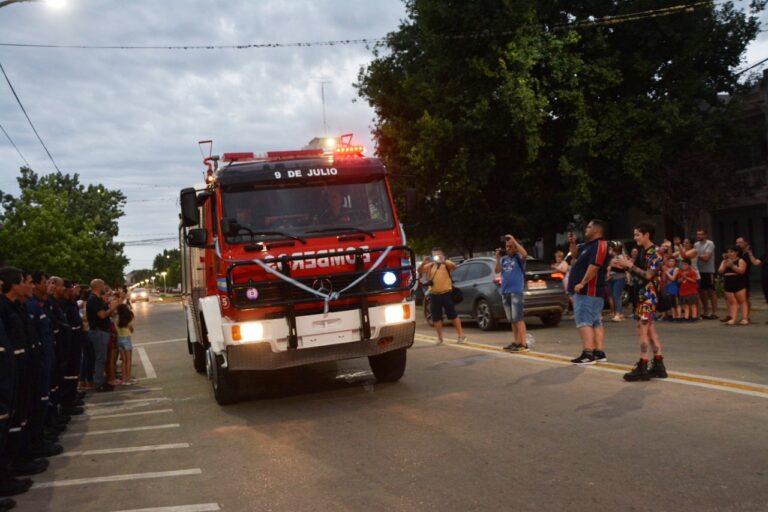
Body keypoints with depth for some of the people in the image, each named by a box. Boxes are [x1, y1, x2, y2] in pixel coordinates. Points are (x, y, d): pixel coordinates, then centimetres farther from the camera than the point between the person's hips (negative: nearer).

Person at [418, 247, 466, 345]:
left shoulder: (446, 263, 3)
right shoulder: (430, 265, 11)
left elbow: (454, 266, -18)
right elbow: (419, 271, 2)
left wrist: (443, 261, -33)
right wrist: (423, 263, -17)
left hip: (446, 293, -3)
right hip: (434, 295, 3)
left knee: (453, 315, -1)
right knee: (436, 317, 7)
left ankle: (461, 335, 4)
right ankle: (440, 337, 18)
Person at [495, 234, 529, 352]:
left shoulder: (518, 257, -3)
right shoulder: (504, 259, 11)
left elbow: (525, 254, -25)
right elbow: (497, 270, 3)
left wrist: (514, 240, -21)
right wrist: (498, 258, -9)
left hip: (516, 291, -6)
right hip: (505, 291, 7)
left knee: (518, 317, -12)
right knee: (511, 319, 10)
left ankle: (524, 343, -13)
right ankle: (517, 341, 18)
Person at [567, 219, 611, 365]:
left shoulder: (599, 245, -15)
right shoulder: (590, 245, 17)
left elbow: (594, 266, -25)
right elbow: (576, 255, 32)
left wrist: (582, 283, -27)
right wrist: (572, 243, 14)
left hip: (588, 291, -11)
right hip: (589, 291, 11)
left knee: (584, 321, -13)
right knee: (596, 322, 9)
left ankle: (587, 354, -18)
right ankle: (599, 353, 11)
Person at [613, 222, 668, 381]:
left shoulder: (654, 252, -12)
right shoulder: (643, 252, 14)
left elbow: (648, 275, -19)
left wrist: (630, 265, -16)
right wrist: (626, 265, 0)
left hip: (648, 295, -9)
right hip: (641, 293, 9)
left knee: (642, 329, -9)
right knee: (650, 329, 10)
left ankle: (642, 368, -8)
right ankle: (658, 365, 14)